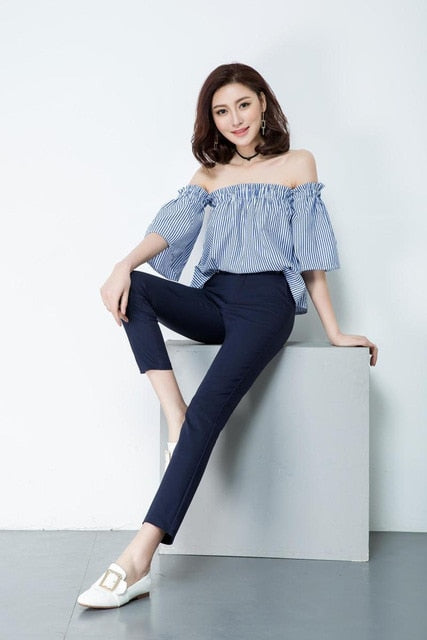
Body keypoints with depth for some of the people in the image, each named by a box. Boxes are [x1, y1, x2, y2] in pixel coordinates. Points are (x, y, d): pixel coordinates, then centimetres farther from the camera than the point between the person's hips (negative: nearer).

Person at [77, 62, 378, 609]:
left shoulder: (296, 164, 11)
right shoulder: (209, 175, 20)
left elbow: (310, 255, 8)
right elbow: (172, 225, 1)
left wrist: (334, 333, 5)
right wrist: (124, 265, -19)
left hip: (267, 302, -5)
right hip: (214, 301, 5)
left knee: (207, 411, -26)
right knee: (132, 289, -24)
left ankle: (138, 561, -36)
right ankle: (173, 418, -30)